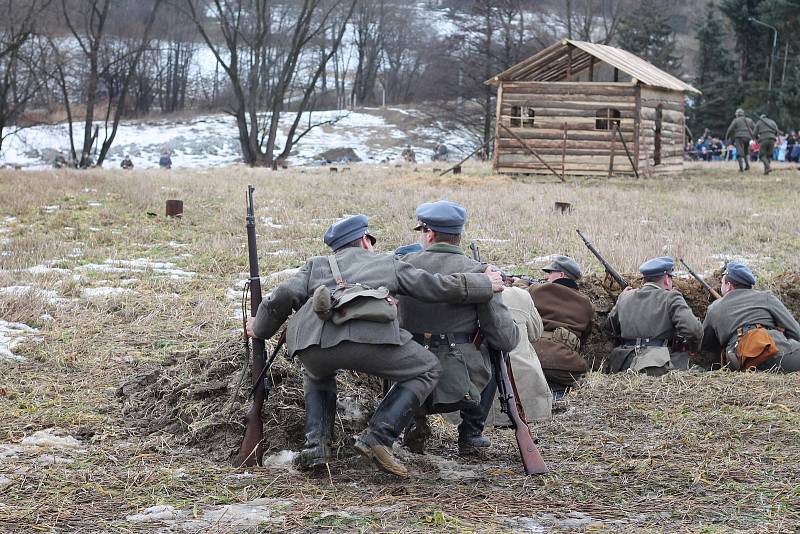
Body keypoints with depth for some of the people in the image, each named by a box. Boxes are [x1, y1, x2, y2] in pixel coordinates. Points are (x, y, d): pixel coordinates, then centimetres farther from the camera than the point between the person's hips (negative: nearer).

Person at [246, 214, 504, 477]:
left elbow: (283, 296, 18)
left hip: (313, 344, 3)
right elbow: (435, 286, 28)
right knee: (427, 371, 20)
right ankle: (377, 438, 5)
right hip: (370, 337, -3)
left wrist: (260, 328, 35)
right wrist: (486, 285, 40)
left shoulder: (316, 265, 33)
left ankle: (315, 445, 18)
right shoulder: (388, 262, 31)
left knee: (317, 375, 39)